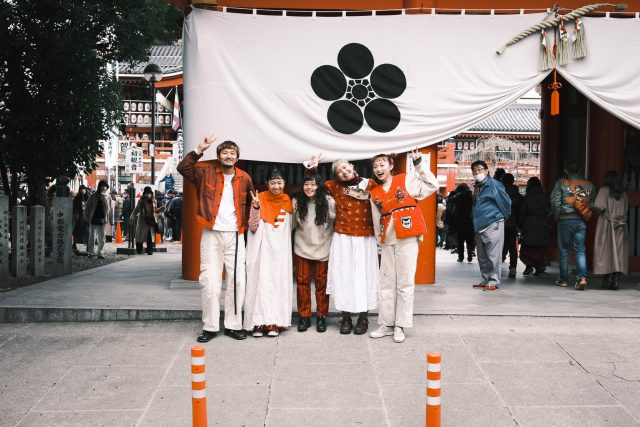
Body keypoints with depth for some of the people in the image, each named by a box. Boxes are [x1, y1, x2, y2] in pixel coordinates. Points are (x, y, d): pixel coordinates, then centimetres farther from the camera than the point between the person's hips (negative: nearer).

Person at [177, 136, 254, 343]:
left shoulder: (244, 178, 9)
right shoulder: (207, 172, 2)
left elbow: (252, 201, 23)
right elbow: (183, 168, -8)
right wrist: (199, 150, -15)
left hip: (235, 235, 2)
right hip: (211, 234, -2)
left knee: (237, 281, 4)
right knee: (210, 282, -2)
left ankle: (233, 325, 15)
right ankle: (210, 327, 8)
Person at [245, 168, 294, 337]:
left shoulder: (288, 201, 7)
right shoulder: (260, 199, -3)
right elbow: (253, 227, -9)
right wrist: (256, 207, -20)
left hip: (281, 249, 3)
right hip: (262, 248, -3)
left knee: (278, 282, 1)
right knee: (261, 281, -7)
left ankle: (275, 322, 6)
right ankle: (259, 322, -4)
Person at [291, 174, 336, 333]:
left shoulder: (329, 202, -10)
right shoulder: (297, 202, -3)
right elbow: (292, 224, 8)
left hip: (323, 248, -2)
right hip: (302, 248, 2)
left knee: (322, 282, 7)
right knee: (302, 281, 6)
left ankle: (322, 316, 20)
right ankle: (304, 316, 17)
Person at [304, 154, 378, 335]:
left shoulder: (370, 184, -1)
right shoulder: (335, 186, 5)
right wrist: (312, 167, 1)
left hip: (365, 239, -1)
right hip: (342, 239, 1)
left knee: (364, 275, 3)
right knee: (344, 276, 3)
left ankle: (363, 317, 15)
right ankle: (346, 318, 14)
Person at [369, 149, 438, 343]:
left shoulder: (407, 180, 2)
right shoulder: (375, 193, 13)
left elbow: (432, 186, -6)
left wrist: (418, 163, -9)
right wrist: (380, 240, 13)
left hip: (407, 240, -4)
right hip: (388, 242, 5)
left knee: (405, 283, 1)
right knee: (386, 284, 8)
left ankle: (400, 326, 9)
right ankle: (386, 324, 19)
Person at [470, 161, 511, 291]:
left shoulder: (494, 185, -8)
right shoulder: (477, 187, 16)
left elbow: (506, 202, -6)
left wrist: (502, 217, 5)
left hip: (493, 225, -8)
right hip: (480, 227, 8)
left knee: (493, 255, -6)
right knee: (482, 256, 12)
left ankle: (494, 281, -3)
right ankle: (485, 280, 21)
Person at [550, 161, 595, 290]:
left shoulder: (561, 183, -4)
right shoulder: (589, 184, 6)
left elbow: (555, 202, -7)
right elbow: (593, 202, 6)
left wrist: (557, 216, 5)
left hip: (565, 220, -2)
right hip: (582, 221, 2)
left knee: (563, 250, 8)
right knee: (580, 250, 6)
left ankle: (563, 279, 14)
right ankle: (582, 277, -11)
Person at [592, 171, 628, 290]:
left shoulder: (605, 190, -5)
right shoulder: (623, 193, 8)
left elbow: (598, 207, -15)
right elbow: (625, 210, 8)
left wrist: (593, 208, 6)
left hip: (606, 225, -3)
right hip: (621, 226, 3)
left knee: (606, 252, 3)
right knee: (618, 254, 4)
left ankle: (606, 280, 3)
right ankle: (615, 281, -1)